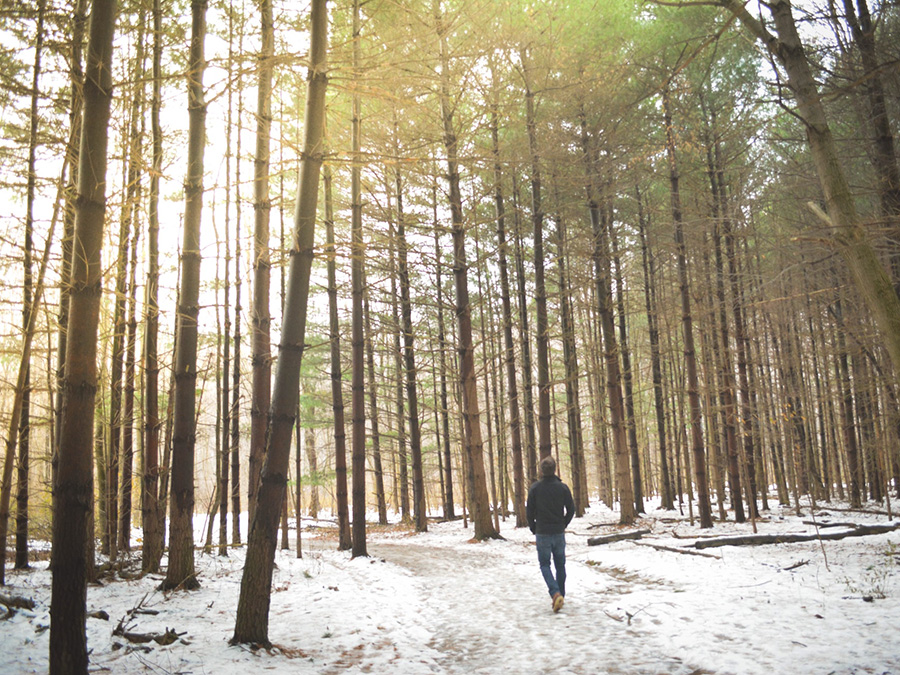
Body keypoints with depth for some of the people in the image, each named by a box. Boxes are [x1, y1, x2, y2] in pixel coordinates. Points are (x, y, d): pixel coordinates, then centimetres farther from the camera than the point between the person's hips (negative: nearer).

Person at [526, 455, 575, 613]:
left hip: (542, 533, -2)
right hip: (559, 533, 2)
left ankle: (555, 593, -14)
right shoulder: (563, 487, -4)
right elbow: (571, 509, 0)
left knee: (545, 564, 6)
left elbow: (529, 510, -4)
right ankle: (560, 596, 17)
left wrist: (533, 528, 10)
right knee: (560, 565, 14)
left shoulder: (535, 488, -8)